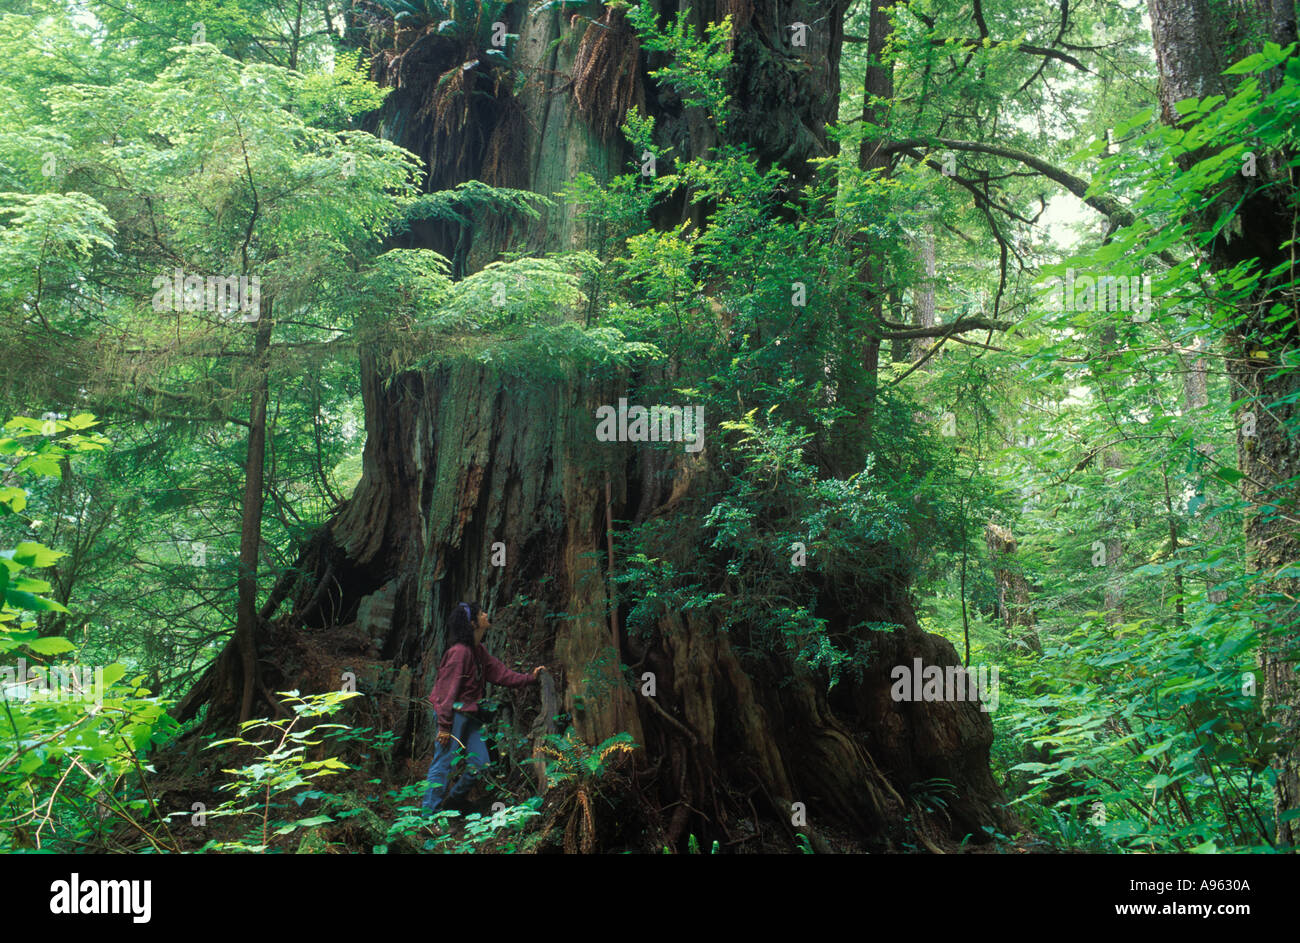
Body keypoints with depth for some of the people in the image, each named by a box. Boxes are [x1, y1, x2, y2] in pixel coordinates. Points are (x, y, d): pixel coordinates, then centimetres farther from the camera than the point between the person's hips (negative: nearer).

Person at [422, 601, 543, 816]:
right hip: (453, 714, -10)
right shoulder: (460, 651, -17)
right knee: (443, 764, -6)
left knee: (480, 763, 9)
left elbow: (499, 673, 17)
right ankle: (430, 814, 2)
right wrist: (444, 726, -19)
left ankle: (449, 800, 22)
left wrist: (529, 678, 12)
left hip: (468, 715, 10)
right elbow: (448, 689, -18)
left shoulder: (479, 651, 12)